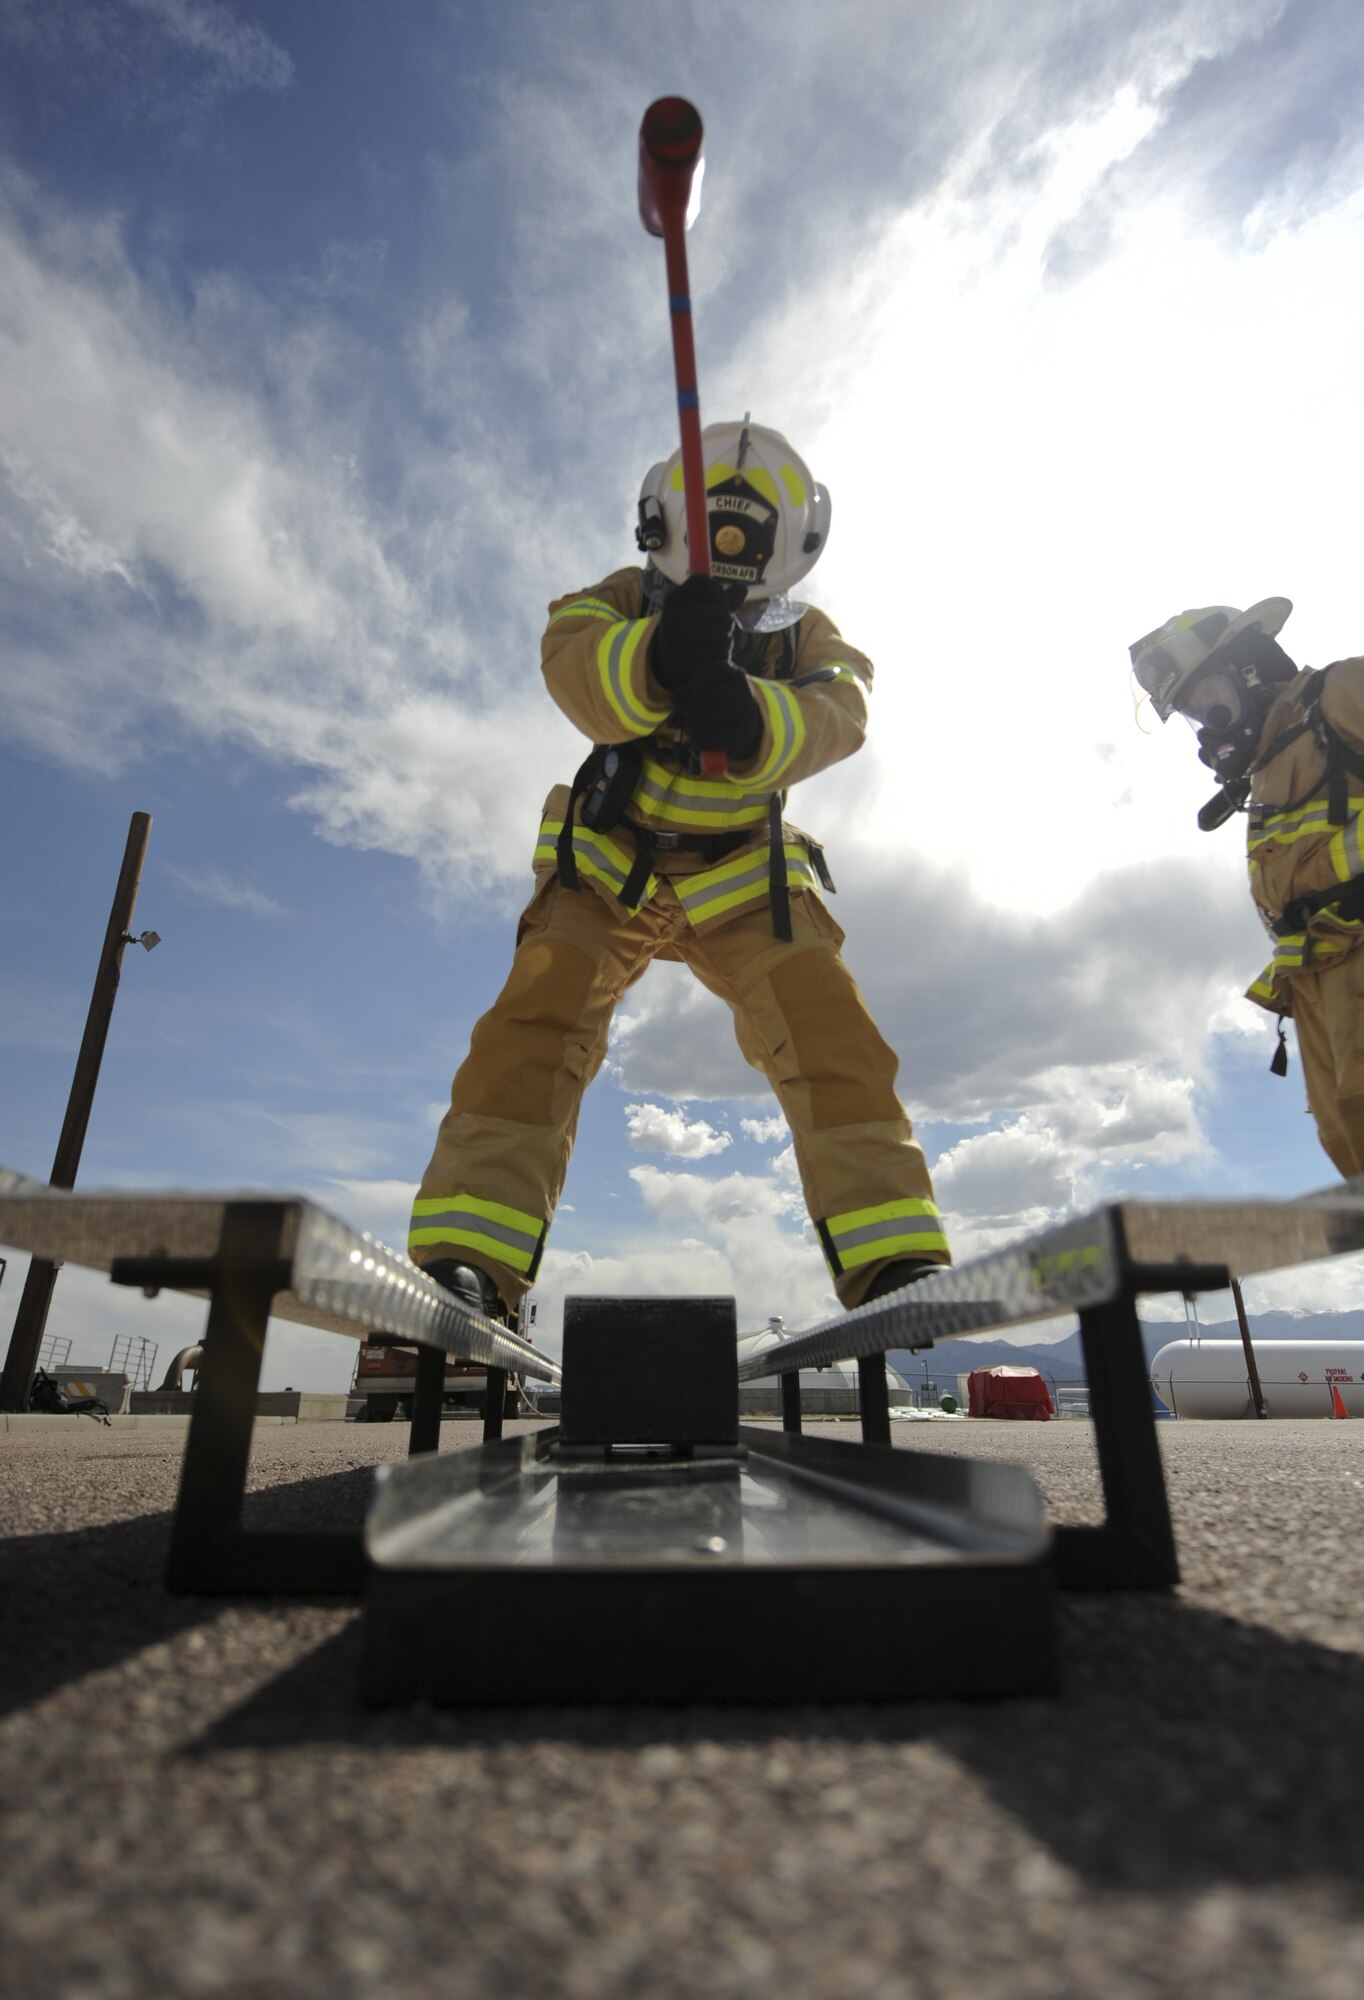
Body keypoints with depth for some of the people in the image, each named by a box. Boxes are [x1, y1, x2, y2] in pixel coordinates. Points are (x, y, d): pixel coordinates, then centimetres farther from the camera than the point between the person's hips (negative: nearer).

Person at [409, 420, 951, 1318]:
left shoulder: (807, 637, -1)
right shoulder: (622, 603, -4)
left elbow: (837, 716, -24)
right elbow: (576, 675, -28)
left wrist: (748, 715, -47)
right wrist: (662, 653, -50)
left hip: (745, 882, 1)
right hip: (608, 868, -1)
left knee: (832, 1036, -16)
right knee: (534, 1028, -20)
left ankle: (895, 1266, -14)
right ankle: (465, 1263, -21)